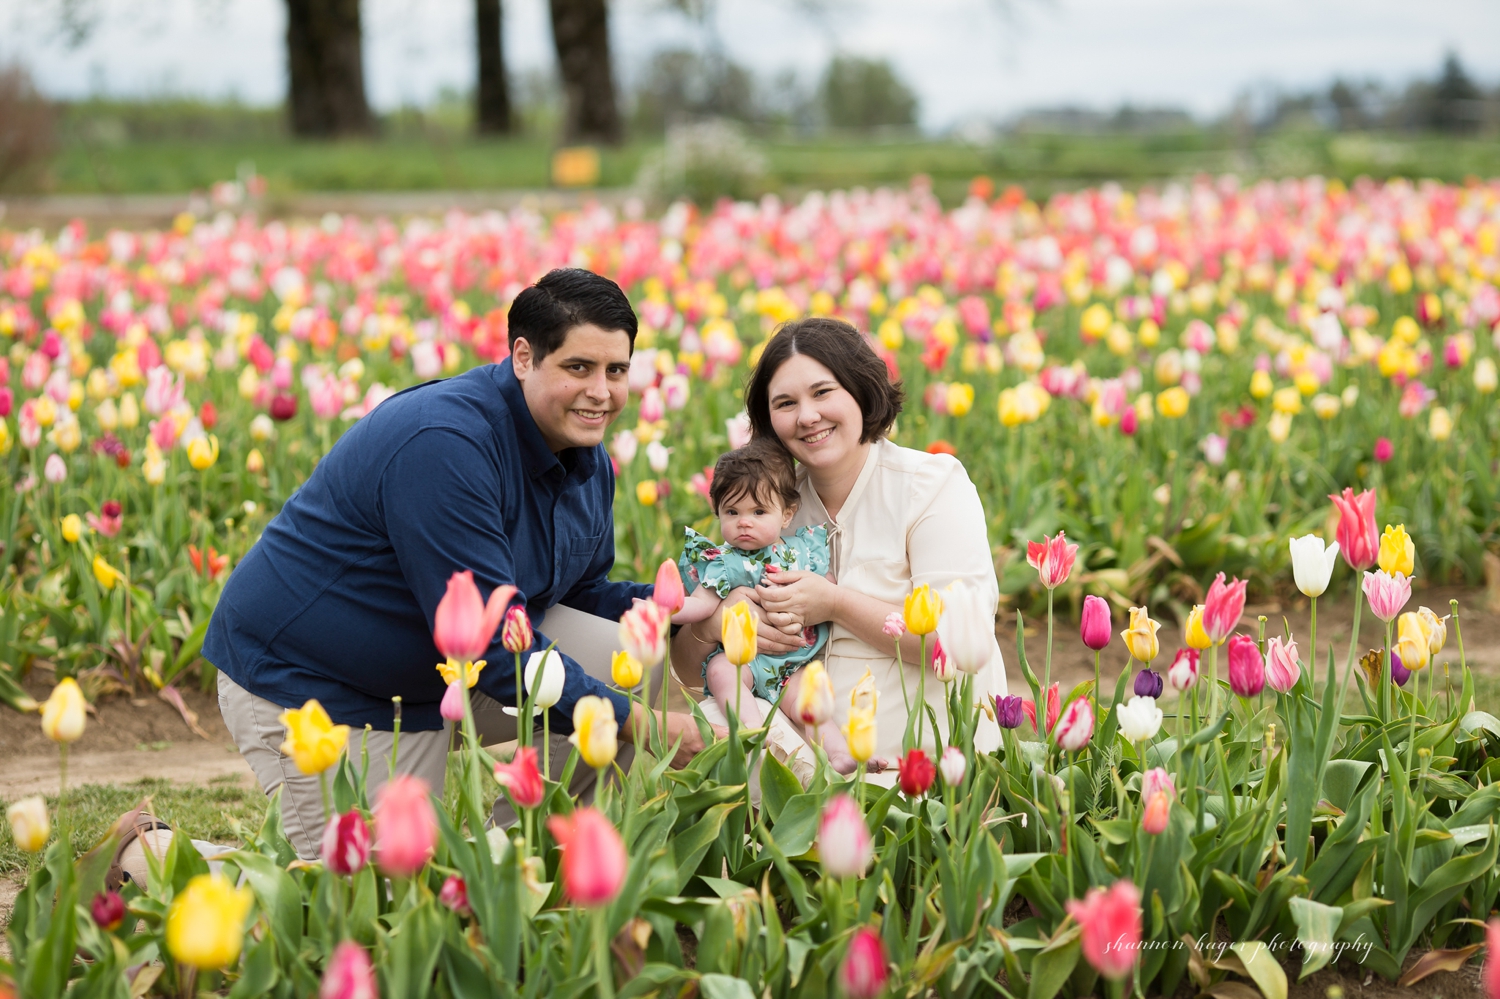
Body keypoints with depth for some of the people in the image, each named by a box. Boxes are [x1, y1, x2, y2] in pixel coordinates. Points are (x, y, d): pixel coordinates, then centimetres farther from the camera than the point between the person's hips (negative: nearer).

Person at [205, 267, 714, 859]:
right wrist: (636, 724, -27)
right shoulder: (444, 444, -30)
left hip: (436, 670, 9)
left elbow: (579, 595, 12)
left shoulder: (589, 463, 0)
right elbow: (490, 642, -32)